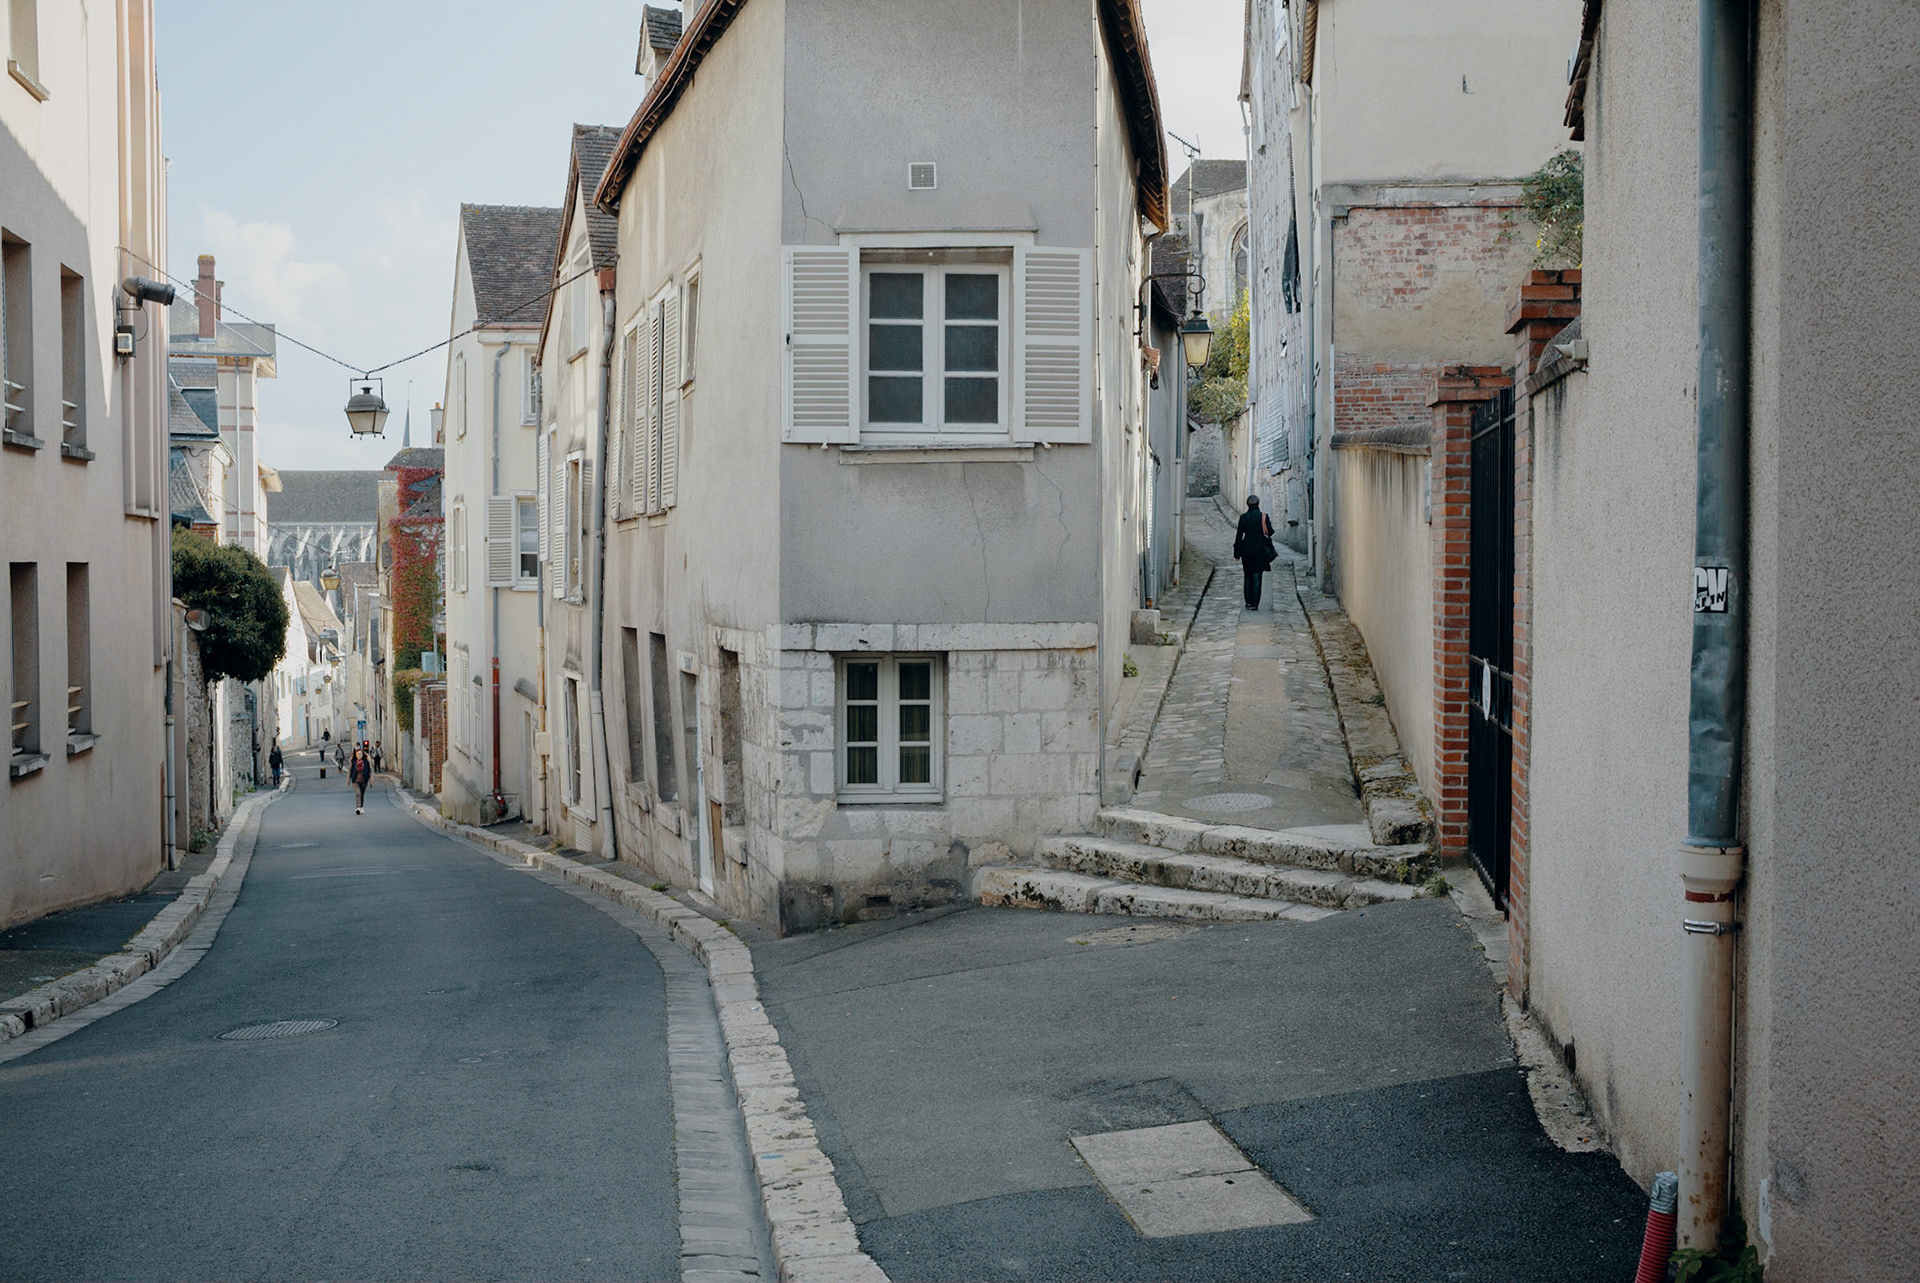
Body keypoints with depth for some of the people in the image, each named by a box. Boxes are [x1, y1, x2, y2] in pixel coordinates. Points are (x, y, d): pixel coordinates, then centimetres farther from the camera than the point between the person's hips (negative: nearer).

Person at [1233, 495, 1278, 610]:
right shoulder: (1263, 516, -7)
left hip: (1247, 549, 1)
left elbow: (1239, 535, -2)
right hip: (1260, 549, -1)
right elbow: (1270, 532, -2)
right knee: (1257, 577, 1)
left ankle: (1248, 602, 13)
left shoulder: (1243, 517, -5)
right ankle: (1255, 604, -4)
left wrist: (1237, 552, 4)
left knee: (1248, 576, 15)